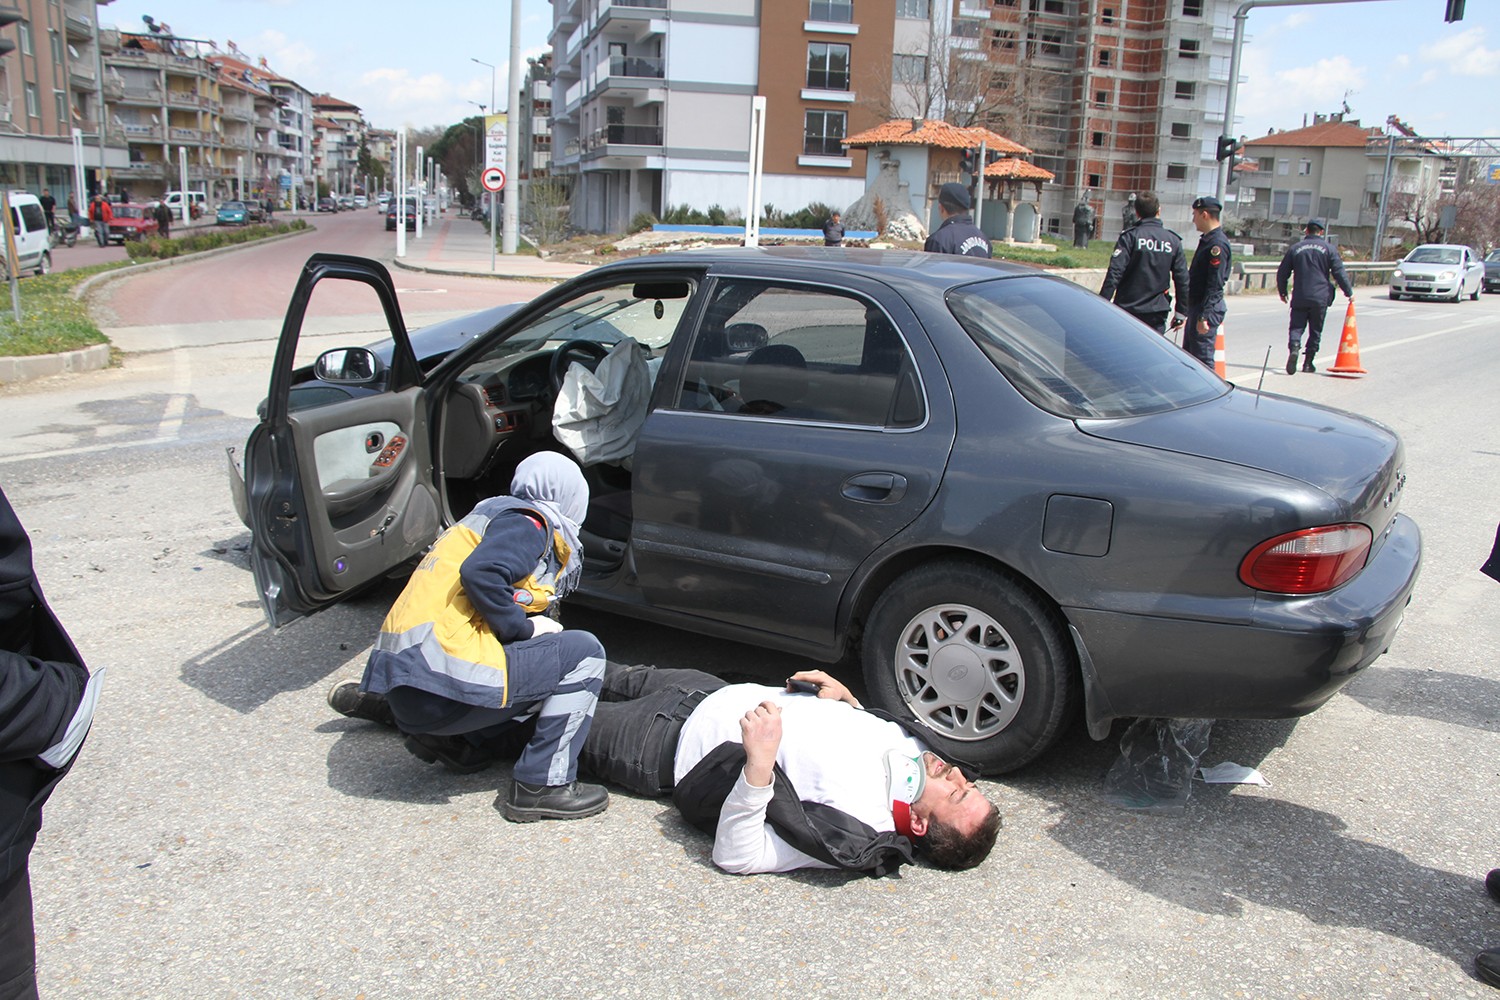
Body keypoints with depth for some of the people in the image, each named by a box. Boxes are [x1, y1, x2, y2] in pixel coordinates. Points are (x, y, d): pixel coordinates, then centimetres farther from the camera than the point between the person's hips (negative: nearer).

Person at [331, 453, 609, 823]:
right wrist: (524, 627, -9)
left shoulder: (492, 515, 26)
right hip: (444, 680, -10)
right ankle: (542, 785, -7)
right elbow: (481, 574, -20)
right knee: (583, 652, -4)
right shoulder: (528, 523, -2)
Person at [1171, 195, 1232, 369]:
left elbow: (1215, 284, -22)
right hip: (1196, 306, 11)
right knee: (1188, 355, 16)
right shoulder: (1207, 240, 15)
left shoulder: (1218, 244, -17)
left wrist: (1204, 316, -25)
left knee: (1203, 357, -8)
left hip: (1207, 309, -11)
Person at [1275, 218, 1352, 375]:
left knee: (1296, 327, 2)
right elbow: (1339, 272, -2)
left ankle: (1294, 348, -28)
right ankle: (1308, 362, 10)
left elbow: (1282, 273, 9)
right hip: (1320, 298, -1)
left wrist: (1282, 291, 24)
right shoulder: (1329, 248, 1)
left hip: (1299, 298, 1)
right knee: (1315, 331, 9)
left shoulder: (1295, 248, 6)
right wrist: (1349, 292, 7)